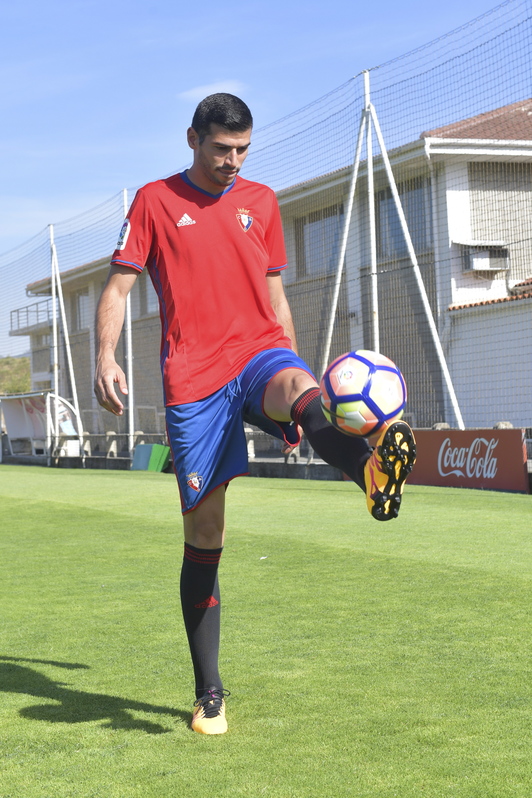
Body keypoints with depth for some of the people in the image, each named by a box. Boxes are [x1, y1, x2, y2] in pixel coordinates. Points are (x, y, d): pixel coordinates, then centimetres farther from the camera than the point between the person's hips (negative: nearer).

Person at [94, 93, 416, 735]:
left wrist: (296, 392, 19)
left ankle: (372, 473, -71)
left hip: (259, 351, 2)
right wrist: (106, 357, -13)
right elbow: (117, 287, 5)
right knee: (203, 535, -1)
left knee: (298, 386, -37)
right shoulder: (156, 201, 9)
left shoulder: (261, 202, 17)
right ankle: (208, 693, 10)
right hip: (192, 379, -1)